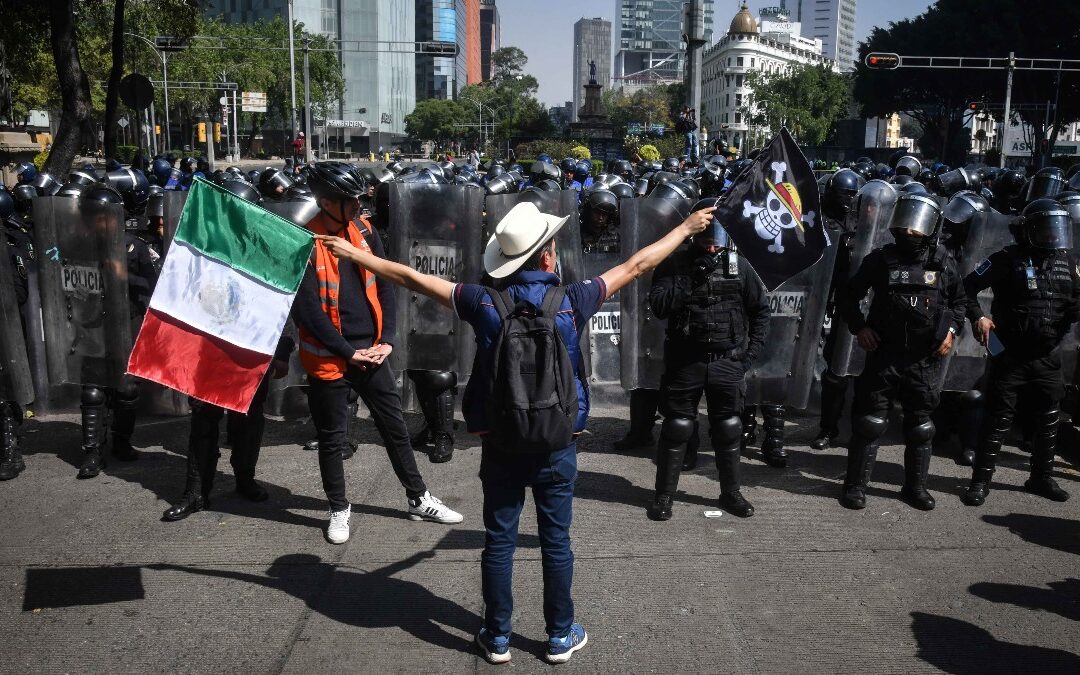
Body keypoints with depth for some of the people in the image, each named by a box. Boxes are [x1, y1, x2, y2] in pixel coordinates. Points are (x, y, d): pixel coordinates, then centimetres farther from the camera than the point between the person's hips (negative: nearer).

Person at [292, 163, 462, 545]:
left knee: (394, 426, 14)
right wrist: (348, 352, -15)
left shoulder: (363, 230, 3)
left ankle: (419, 500, 28)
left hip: (370, 352, 5)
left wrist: (386, 339, -3)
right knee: (331, 438, 10)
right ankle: (339, 509, 28)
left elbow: (384, 286, 6)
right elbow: (306, 310, -17)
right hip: (330, 358, -5)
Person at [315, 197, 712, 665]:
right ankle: (561, 636, 26)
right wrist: (687, 228, 11)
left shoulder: (484, 303, -11)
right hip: (556, 447, 0)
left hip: (500, 446, 1)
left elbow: (412, 279, -4)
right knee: (556, 542, 12)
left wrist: (352, 253, 8)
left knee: (499, 542, 12)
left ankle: (497, 637, 24)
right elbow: (637, 265, -2)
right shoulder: (571, 301, -13)